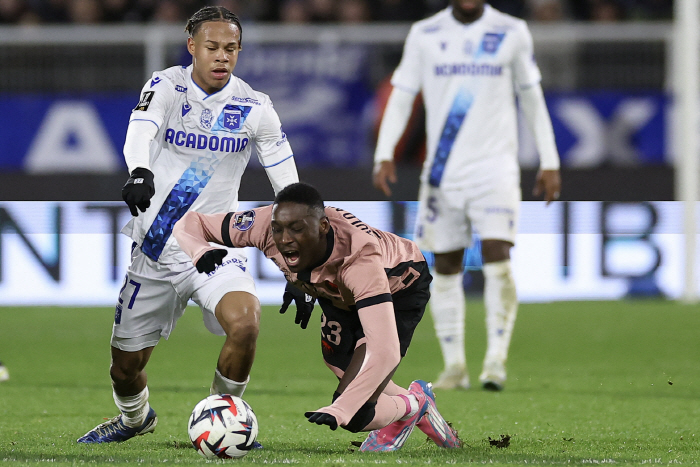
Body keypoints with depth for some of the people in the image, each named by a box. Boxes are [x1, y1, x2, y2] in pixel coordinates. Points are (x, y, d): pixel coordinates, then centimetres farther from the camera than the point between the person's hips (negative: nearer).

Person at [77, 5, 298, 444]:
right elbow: (140, 132, -28)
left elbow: (288, 185, 1)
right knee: (125, 367, 9)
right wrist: (140, 172, -51)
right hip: (156, 248, 1)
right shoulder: (166, 87, -7)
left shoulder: (255, 107, -4)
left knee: (245, 324, -30)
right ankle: (136, 417, 45)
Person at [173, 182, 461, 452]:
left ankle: (413, 405, 17)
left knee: (354, 415, -15)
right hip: (339, 292, 6)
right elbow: (191, 223, -19)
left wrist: (338, 411, -60)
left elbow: (383, 352, -50)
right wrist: (200, 251, -43)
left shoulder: (360, 258, -46)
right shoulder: (265, 225, -33)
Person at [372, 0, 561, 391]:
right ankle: (455, 366, 11)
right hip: (444, 168, 2)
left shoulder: (512, 33, 4)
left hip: (495, 165, -2)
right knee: (446, 267, 4)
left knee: (497, 257, -16)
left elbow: (533, 98, 11)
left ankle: (496, 360, -14)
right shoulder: (425, 35, 4)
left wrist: (550, 162, 9)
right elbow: (401, 96, 5)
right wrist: (384, 155, -7)